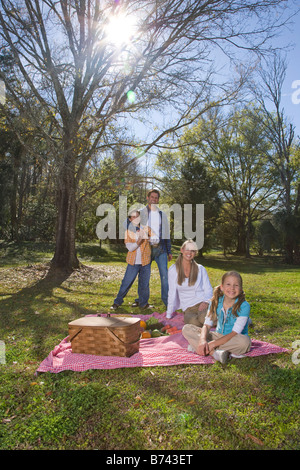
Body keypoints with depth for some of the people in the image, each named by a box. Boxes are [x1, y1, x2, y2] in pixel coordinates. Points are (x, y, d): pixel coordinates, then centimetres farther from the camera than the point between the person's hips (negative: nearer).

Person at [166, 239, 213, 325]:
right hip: (188, 308, 0)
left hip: (202, 303, 1)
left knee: (204, 319, -33)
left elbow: (208, 289, 6)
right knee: (194, 322, -34)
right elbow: (172, 293, 6)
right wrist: (168, 315, 5)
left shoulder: (200, 269, 8)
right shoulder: (173, 270, 3)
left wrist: (206, 301, -16)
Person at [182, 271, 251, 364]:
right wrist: (202, 340, -30)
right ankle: (215, 353, -30)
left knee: (244, 341, -40)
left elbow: (235, 333, -22)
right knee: (186, 329, -10)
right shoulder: (216, 302, -5)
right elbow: (207, 325, -8)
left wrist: (213, 344, -29)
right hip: (219, 336, 4)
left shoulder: (244, 306, -18)